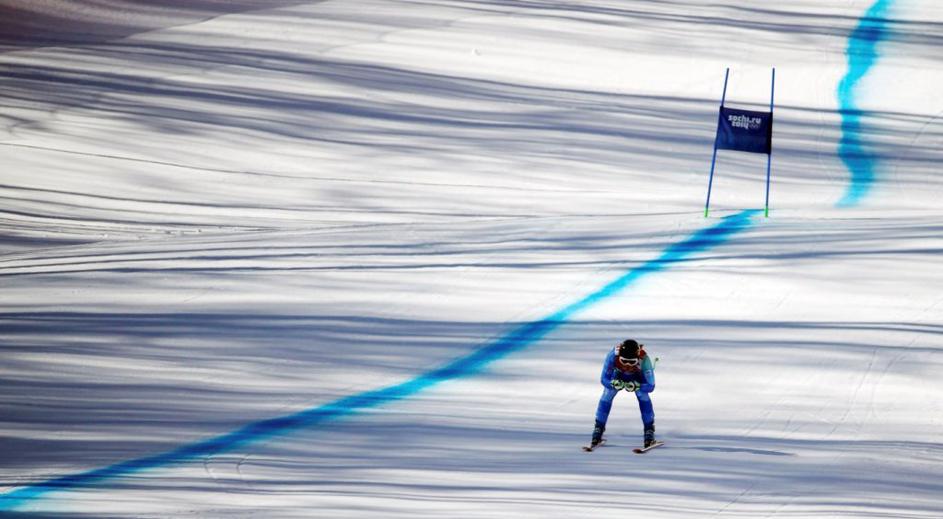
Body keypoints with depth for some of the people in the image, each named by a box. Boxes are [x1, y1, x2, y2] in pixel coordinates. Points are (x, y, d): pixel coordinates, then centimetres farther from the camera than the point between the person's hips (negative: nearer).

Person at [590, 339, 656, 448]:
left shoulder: (644, 359, -43)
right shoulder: (613, 356, -41)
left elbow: (650, 386, -36)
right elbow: (604, 379, -29)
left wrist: (636, 387, -54)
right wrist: (614, 384, -50)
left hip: (638, 378, -1)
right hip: (618, 375, 1)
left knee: (643, 396, -23)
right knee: (606, 396, -13)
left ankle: (649, 432, -13)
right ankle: (598, 429, 5)